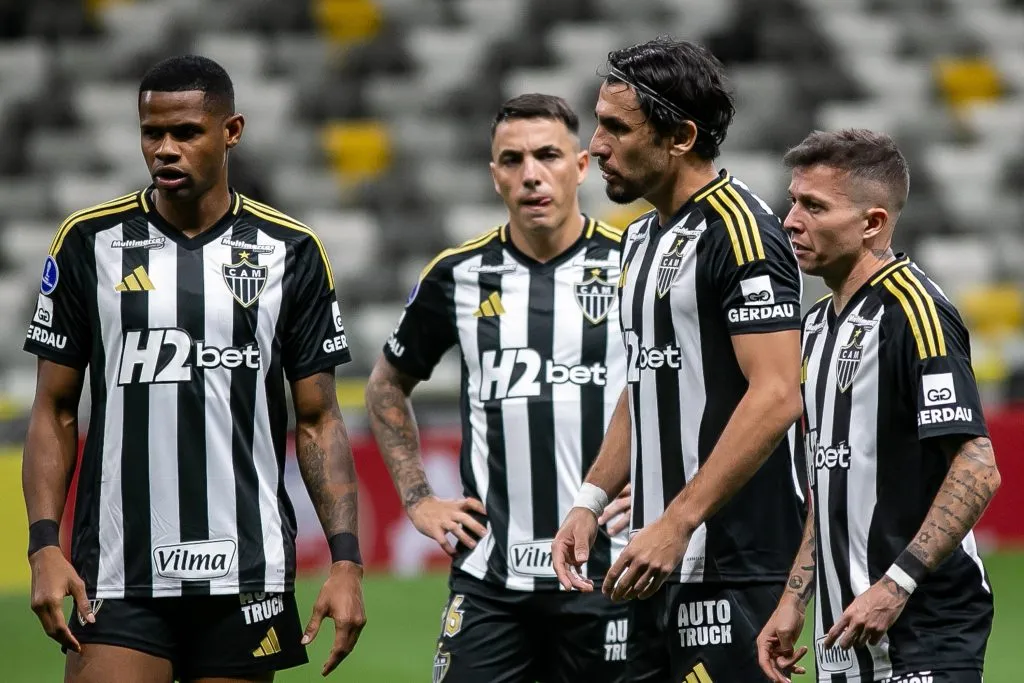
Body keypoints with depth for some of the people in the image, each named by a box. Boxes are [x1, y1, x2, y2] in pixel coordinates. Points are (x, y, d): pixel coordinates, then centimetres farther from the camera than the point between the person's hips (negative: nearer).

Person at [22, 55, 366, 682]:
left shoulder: (291, 252, 4)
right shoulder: (89, 241, 3)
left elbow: (318, 422, 7)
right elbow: (55, 411, 7)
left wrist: (346, 561, -3)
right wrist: (44, 545, -6)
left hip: (247, 581, 1)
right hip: (118, 577, -1)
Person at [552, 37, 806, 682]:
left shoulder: (739, 229, -13)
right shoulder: (644, 238, 17)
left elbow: (776, 395, -21)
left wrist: (677, 522, -23)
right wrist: (590, 501, 13)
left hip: (733, 565, -9)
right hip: (663, 559, 9)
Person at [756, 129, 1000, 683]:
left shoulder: (912, 309, -12)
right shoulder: (819, 323, 16)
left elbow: (978, 471, -19)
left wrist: (896, 585, -22)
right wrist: (793, 600, 17)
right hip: (844, 638, 9)